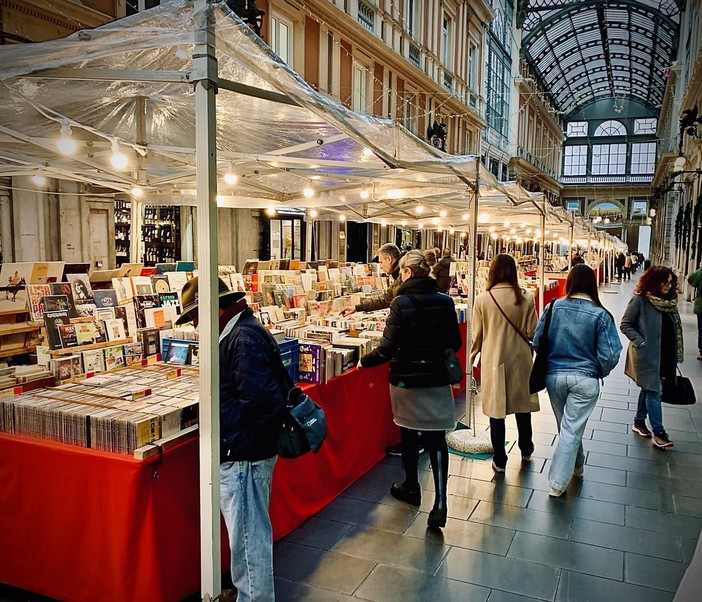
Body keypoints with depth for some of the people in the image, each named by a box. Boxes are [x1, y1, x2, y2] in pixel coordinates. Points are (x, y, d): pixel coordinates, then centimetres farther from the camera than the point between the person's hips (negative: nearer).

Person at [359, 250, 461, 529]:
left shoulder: (402, 303, -15)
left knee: (409, 433, 17)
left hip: (406, 379, -2)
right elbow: (455, 343, 6)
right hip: (438, 379, 3)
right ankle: (440, 502, -4)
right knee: (436, 439, 5)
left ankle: (411, 487, 34)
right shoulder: (445, 302, -2)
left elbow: (388, 349, -16)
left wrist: (364, 362, -1)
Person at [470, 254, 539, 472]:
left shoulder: (482, 299, -12)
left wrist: (473, 356, 14)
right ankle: (526, 450, 39)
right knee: (522, 406, 20)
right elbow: (532, 332, -4)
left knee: (496, 411, 8)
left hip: (493, 360, -2)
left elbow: (477, 334, -3)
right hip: (520, 359, 2)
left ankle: (499, 461, 17)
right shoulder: (526, 298, -9)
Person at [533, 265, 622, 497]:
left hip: (554, 375, 3)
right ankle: (557, 483, 9)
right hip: (585, 379, -3)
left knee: (566, 426, 22)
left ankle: (577, 465, 45)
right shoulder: (600, 315, -13)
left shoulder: (553, 307, -7)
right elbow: (609, 354, -12)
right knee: (572, 429, 5)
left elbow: (537, 342, -1)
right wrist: (601, 372, 8)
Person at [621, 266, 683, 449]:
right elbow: (625, 325, -10)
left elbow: (675, 329, 11)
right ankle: (658, 433, -2)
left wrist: (675, 355, 8)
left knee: (648, 389, 17)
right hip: (648, 355, -7)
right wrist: (641, 342, -19)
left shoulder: (669, 300, 6)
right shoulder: (641, 300, -13)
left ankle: (639, 422, 30)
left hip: (665, 356, 7)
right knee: (654, 391, -5)